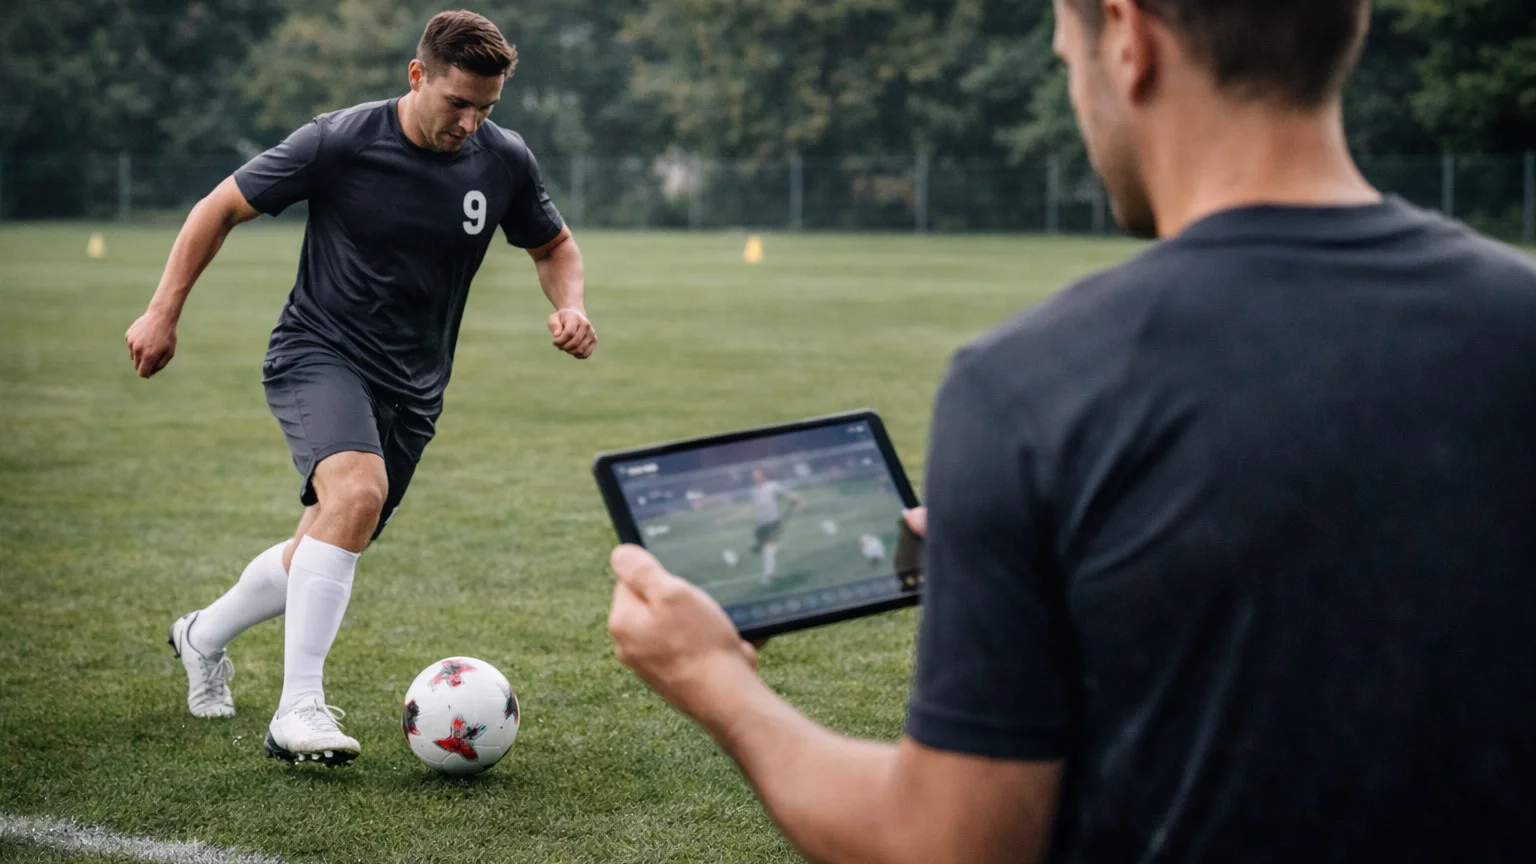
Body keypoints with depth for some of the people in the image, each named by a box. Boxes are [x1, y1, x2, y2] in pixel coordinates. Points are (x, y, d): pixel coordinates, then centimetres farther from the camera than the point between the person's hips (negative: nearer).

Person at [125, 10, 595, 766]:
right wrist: (163, 314, -4)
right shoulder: (339, 143, -15)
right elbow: (221, 208, -3)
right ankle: (298, 709, -31)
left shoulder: (504, 162, -4)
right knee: (358, 490, -33)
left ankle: (204, 635, 41)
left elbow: (554, 247, 14)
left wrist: (570, 306, -7)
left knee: (329, 548, 10)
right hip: (319, 354, -5)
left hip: (412, 387, 5)